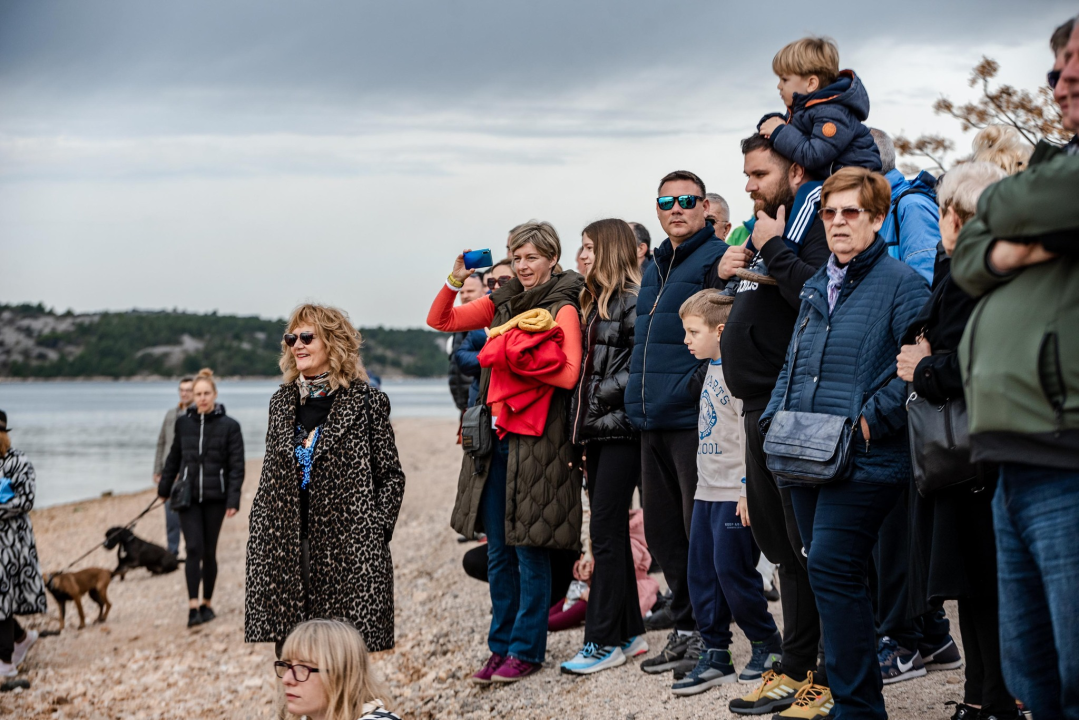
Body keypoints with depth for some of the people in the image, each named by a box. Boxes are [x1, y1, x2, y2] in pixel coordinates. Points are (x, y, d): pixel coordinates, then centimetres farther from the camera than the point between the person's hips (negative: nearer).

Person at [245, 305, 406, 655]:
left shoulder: (366, 401, 0)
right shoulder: (282, 402, 14)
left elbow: (391, 476, 2)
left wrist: (376, 530, -9)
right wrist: (257, 543, 11)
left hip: (347, 550, -4)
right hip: (284, 549, 4)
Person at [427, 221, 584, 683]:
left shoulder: (562, 307, -5)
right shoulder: (502, 303, 13)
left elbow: (568, 373, -17)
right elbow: (440, 320, 18)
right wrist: (454, 281, 2)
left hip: (537, 439, -6)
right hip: (495, 435, 6)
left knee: (530, 549, -1)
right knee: (498, 551, 11)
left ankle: (526, 650, 8)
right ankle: (501, 646, 19)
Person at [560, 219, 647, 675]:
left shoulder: (633, 299, -10)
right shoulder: (593, 302, 18)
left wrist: (606, 394, -14)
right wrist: (578, 422, 12)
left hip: (620, 429, -9)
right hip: (595, 431, 9)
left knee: (605, 533, -8)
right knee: (610, 533, 10)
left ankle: (603, 642, -3)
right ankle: (629, 633, 17)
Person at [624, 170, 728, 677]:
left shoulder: (717, 258, -8)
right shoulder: (655, 267, 19)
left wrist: (696, 384, -23)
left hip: (693, 419, -9)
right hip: (654, 421, 9)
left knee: (701, 530, -3)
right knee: (661, 529, 14)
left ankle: (701, 631, 4)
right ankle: (685, 610, 26)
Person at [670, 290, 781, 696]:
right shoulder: (712, 370, 15)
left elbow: (750, 429, -20)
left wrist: (749, 488, -21)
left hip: (734, 493, -9)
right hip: (708, 491, 9)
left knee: (732, 570, -5)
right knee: (702, 574, 8)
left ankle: (768, 645, 12)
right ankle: (715, 655, 15)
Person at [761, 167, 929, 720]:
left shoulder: (900, 284, -5)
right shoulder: (815, 289, 19)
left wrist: (870, 420, -19)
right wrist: (774, 418, 11)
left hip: (863, 461, -8)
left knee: (832, 568, -15)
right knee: (827, 574, 10)